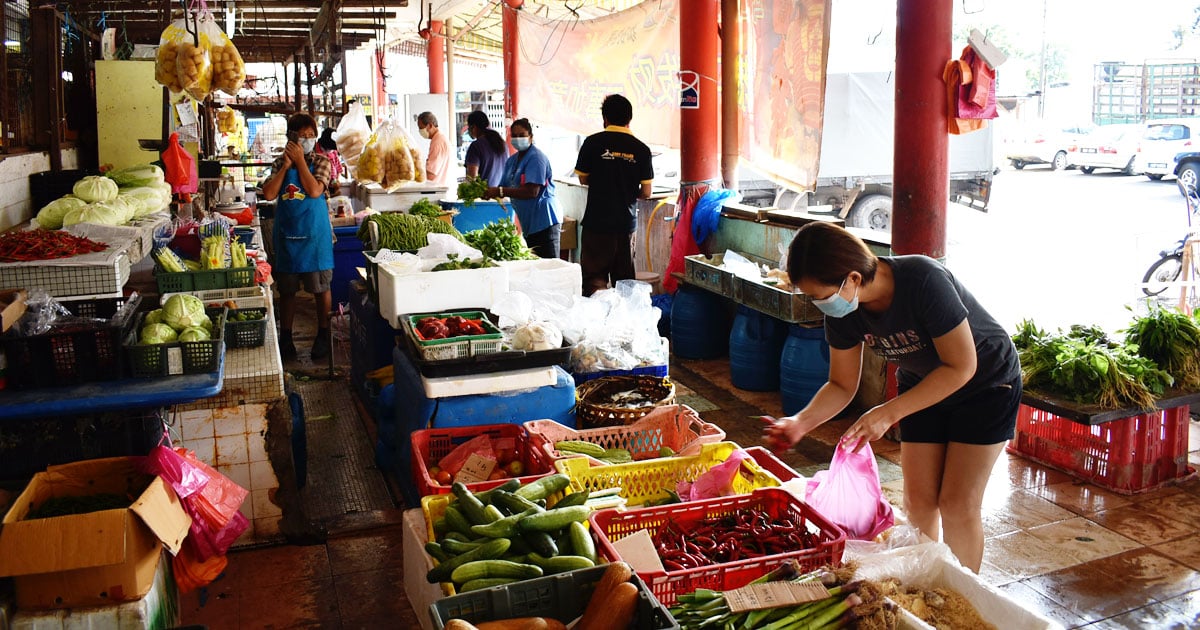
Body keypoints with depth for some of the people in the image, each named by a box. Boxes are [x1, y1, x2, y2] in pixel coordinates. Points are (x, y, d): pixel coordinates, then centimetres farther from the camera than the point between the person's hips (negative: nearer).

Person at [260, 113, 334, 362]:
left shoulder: (321, 161, -1)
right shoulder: (280, 163, 8)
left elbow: (314, 190, -17)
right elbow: (269, 194, -4)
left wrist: (300, 160, -12)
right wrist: (286, 165, -7)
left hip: (315, 234, -3)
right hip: (286, 233, 3)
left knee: (321, 287, 3)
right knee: (286, 288, 10)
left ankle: (323, 335, 17)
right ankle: (285, 338, 20)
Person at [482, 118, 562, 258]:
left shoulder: (536, 157, -12)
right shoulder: (512, 160, 15)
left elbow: (532, 191, -23)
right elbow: (504, 187, 10)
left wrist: (499, 191, -25)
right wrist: (488, 191, -11)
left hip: (544, 221, -9)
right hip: (528, 223, 9)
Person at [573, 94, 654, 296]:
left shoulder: (593, 143, -6)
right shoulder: (641, 149, -3)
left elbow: (583, 179, 5)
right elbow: (646, 193, 0)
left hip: (597, 221, -2)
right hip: (626, 222, 2)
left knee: (594, 279, 4)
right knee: (624, 279, 12)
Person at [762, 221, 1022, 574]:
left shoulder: (925, 282, -36)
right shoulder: (842, 311, -18)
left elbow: (961, 367, -29)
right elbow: (842, 386, -7)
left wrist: (889, 413, -33)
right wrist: (801, 422, -26)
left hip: (986, 382, -5)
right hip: (922, 384, 5)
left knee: (958, 505, -6)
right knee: (918, 500, 3)